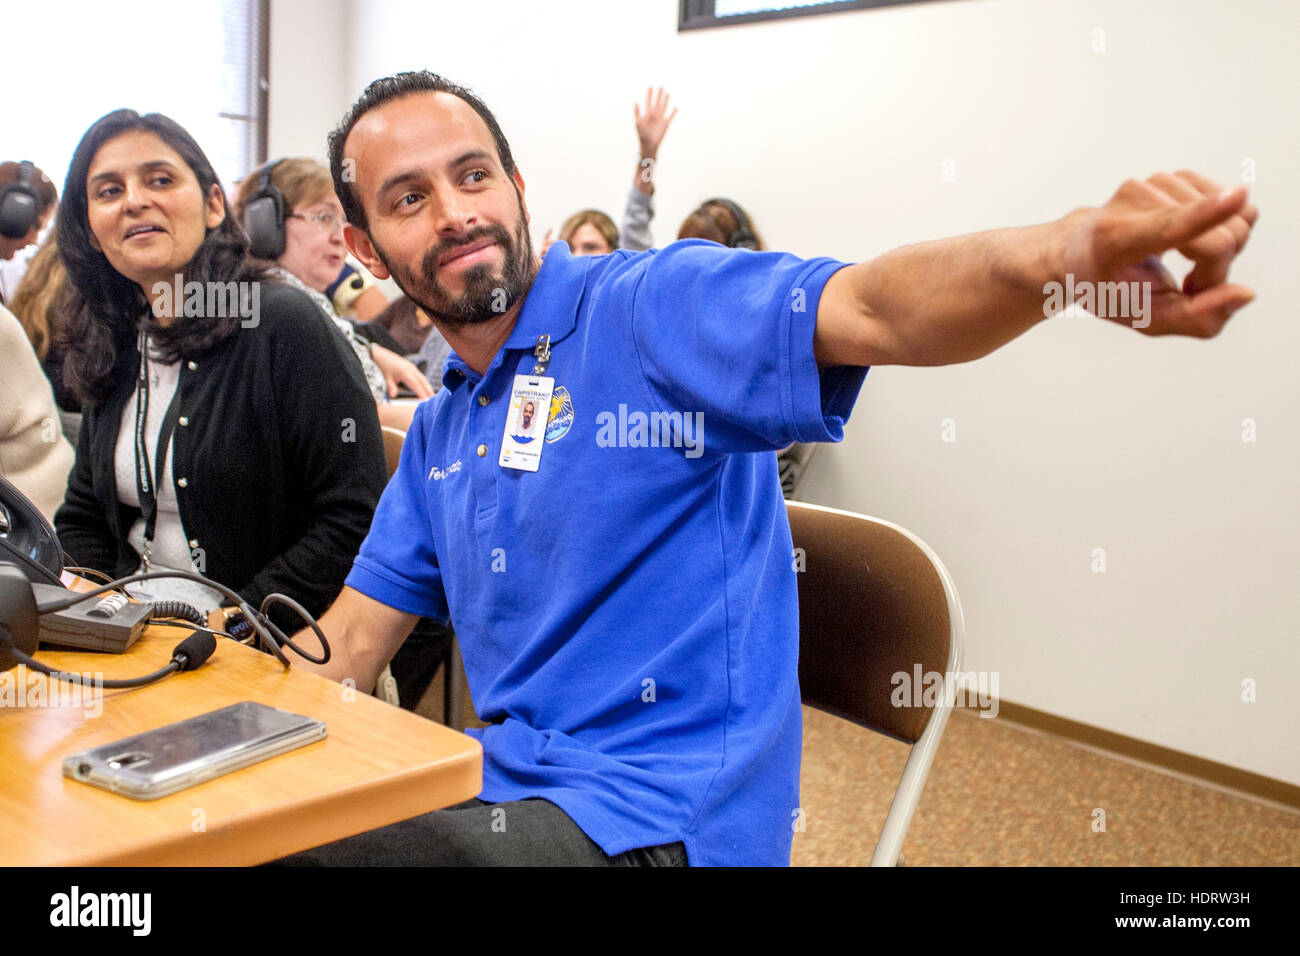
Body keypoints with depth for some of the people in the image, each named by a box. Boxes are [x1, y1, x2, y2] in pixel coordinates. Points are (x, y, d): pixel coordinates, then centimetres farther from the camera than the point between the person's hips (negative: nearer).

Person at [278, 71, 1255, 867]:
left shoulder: (647, 306, -13)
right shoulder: (438, 431, 11)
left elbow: (867, 309, -31)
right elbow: (348, 645, 13)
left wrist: (1073, 250, -50)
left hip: (650, 821, -7)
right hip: (510, 791, 7)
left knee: (285, 846, -17)